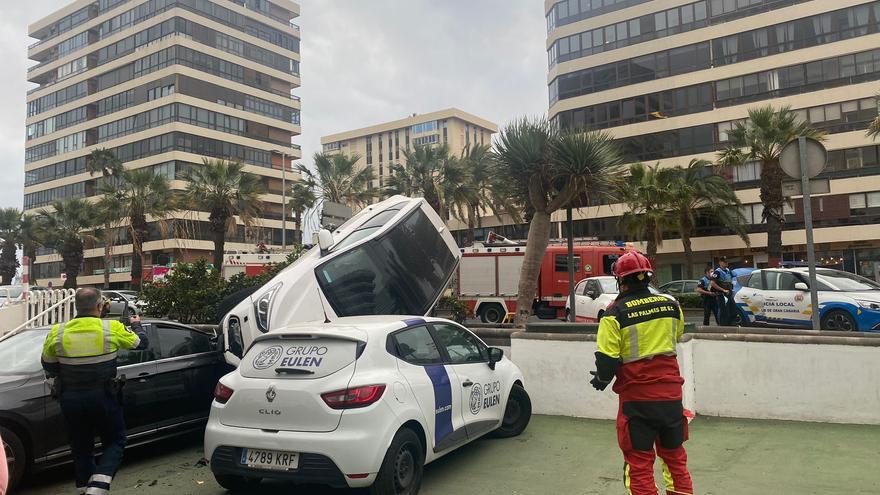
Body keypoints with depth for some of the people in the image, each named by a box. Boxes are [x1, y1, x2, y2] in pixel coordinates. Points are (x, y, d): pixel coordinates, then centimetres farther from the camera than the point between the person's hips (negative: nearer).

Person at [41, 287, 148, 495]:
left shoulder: (57, 333, -6)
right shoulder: (112, 329, -13)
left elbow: (48, 367, 7)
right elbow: (141, 342, 5)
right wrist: (136, 325, 25)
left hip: (70, 400, 3)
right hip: (103, 399, -3)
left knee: (81, 447, 18)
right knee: (115, 441, 12)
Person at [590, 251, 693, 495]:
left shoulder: (616, 313, -14)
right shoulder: (671, 305, 0)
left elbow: (607, 359, -13)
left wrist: (601, 379, 6)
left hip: (636, 397, -4)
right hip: (671, 393, 5)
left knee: (639, 462, 6)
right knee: (674, 455, 21)